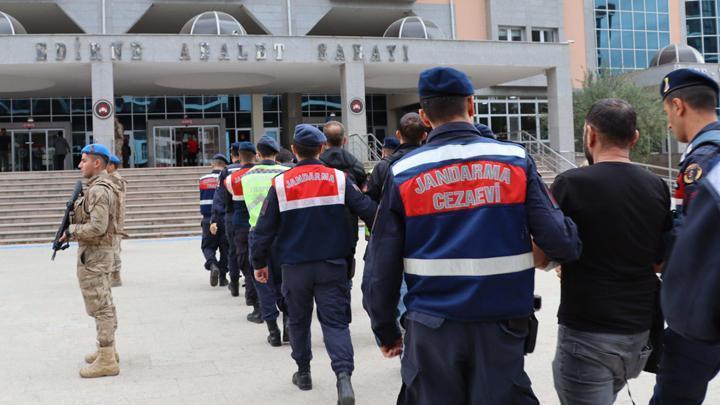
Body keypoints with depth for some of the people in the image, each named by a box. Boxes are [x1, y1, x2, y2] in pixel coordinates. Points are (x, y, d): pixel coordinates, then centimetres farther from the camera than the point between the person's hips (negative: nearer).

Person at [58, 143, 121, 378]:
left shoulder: (98, 190, -19)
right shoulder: (103, 187, 14)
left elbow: (97, 227, -26)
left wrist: (71, 231, -12)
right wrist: (74, 213, 6)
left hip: (93, 254, -11)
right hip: (100, 253, 11)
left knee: (99, 306, -8)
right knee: (104, 304, 17)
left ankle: (107, 361, -5)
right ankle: (107, 349, 28)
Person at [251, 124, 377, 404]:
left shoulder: (280, 184, -4)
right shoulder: (339, 178, -4)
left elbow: (265, 228, -1)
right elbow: (368, 210, -6)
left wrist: (259, 263, 10)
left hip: (295, 266, 0)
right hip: (333, 265, 0)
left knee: (299, 320, 18)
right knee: (335, 321, 2)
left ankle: (303, 373, 30)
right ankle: (344, 376, -16)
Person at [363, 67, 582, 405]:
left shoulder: (403, 173, -2)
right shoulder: (516, 161, -2)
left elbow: (381, 266, -1)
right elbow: (557, 239, -9)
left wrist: (385, 330, 11)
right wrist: (571, 247, 15)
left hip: (432, 329, 1)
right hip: (501, 324, 0)